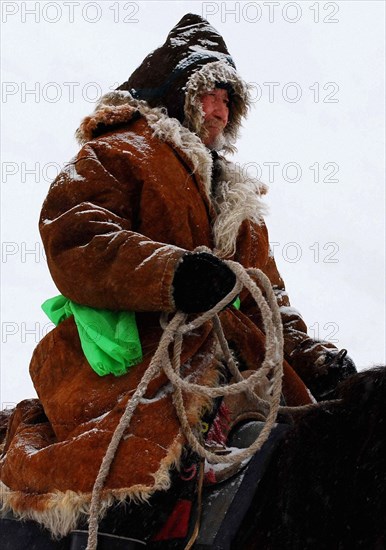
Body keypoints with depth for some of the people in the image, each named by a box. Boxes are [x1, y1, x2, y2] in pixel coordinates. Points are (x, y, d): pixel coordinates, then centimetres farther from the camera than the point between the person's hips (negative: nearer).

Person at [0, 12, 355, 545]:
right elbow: (74, 241, -7)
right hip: (130, 357, -8)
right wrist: (171, 274, -24)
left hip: (217, 356, 8)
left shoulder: (236, 197, 38)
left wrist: (309, 357, 11)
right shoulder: (117, 154, 13)